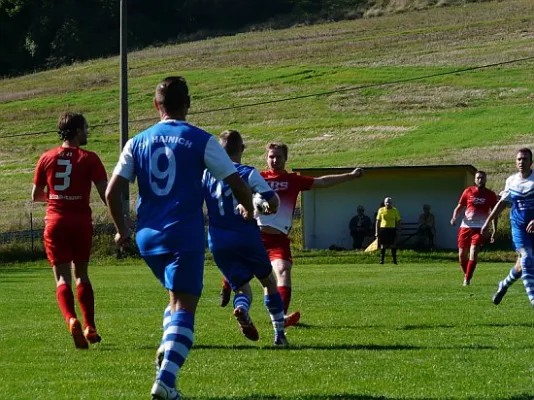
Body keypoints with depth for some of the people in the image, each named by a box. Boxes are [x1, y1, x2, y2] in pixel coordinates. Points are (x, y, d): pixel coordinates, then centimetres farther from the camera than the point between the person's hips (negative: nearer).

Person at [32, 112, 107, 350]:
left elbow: (36, 196, 10)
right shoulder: (89, 159, -4)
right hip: (81, 222, -1)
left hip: (55, 221, 1)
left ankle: (71, 320, -25)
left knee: (62, 278, -1)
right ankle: (89, 327, 14)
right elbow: (106, 194, -9)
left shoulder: (47, 158, 4)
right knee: (81, 275, 17)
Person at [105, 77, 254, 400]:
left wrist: (122, 230, 19)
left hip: (148, 237, 4)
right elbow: (237, 184, -3)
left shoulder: (138, 142, 7)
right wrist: (248, 209, 18)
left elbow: (112, 192, 4)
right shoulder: (201, 141, -2)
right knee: (184, 306, -5)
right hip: (186, 236, -4)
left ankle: (167, 351, 7)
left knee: (176, 297, 27)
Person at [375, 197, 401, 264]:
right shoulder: (381, 210, 5)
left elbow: (398, 221, 8)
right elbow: (378, 221, 7)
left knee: (393, 246, 0)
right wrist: (377, 232, 3)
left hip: (392, 229, 0)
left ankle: (394, 260, 6)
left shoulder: (395, 210, 5)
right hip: (383, 229, 0)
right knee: (383, 246, 2)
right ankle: (381, 260, 7)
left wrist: (398, 230, -1)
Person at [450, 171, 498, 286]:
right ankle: (466, 275, 27)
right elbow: (459, 207, 11)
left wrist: (494, 231, 2)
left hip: (479, 228, -2)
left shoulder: (490, 195, 5)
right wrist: (454, 218, -9)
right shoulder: (468, 192, 7)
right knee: (462, 255, 4)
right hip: (466, 226, 2)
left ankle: (467, 279, -12)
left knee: (473, 253, -18)